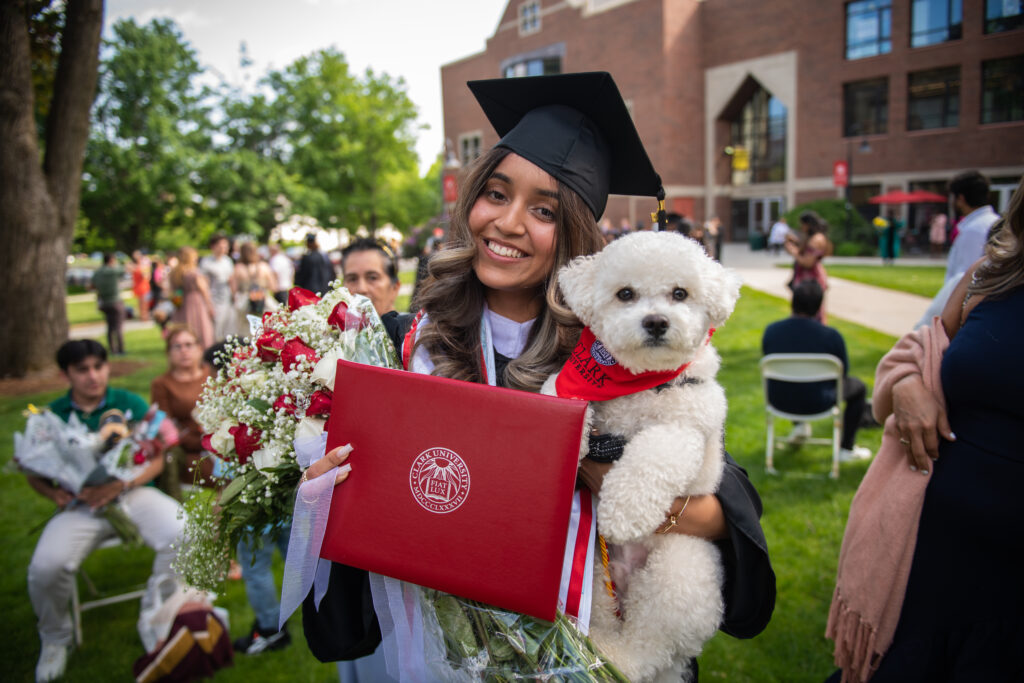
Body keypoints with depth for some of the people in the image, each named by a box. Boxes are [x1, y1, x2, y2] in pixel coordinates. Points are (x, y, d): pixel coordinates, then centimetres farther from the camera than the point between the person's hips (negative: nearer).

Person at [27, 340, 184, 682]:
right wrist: (55, 493, -10)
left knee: (182, 535, -27)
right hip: (80, 505, 0)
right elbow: (35, 474, 12)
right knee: (45, 567, -26)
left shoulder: (131, 404, 4)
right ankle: (55, 641, 9)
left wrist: (119, 486, -14)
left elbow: (155, 461, 2)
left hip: (133, 492, 0)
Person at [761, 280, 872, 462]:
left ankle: (799, 426, 46)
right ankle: (846, 449, 30)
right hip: (817, 404, -3)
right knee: (858, 387, 25)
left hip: (779, 401, 4)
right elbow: (843, 371, -3)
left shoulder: (771, 330, -11)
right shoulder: (831, 336, -20)